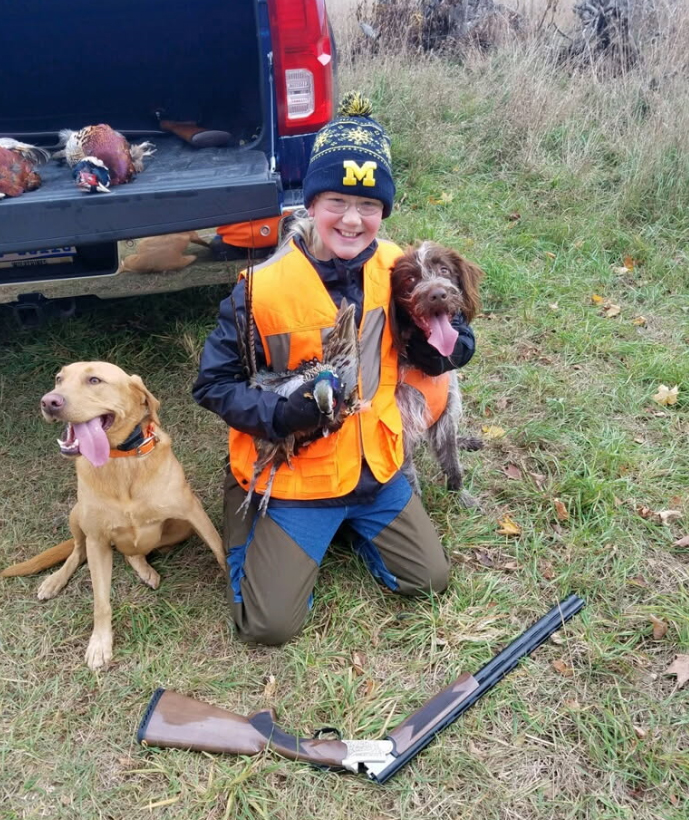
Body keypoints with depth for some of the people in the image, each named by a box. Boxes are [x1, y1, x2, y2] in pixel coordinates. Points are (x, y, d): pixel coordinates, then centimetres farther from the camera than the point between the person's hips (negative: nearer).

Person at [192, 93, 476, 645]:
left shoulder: (396, 268, -7)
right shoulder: (264, 288, -21)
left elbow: (455, 351, 0)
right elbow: (214, 384, -13)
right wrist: (283, 413, -30)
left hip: (375, 466, 4)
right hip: (295, 475, -4)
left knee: (430, 579, 12)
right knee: (271, 624, -3)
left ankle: (350, 518, 34)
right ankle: (250, 519, 24)